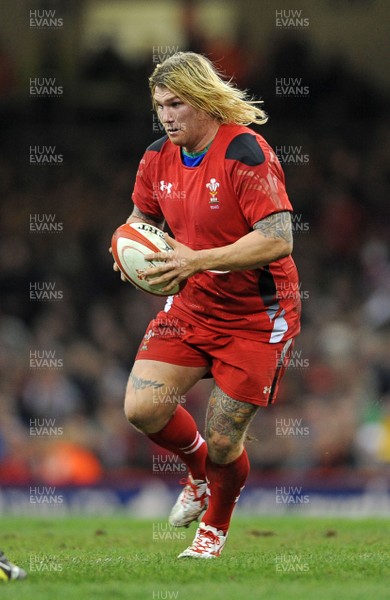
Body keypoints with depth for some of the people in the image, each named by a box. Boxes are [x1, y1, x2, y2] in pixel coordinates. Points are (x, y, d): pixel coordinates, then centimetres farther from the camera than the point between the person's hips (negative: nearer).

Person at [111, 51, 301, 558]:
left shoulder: (245, 152, -21)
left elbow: (278, 239, -27)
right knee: (142, 408, -11)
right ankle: (200, 474, 21)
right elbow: (142, 218, 18)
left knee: (222, 441, -3)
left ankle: (214, 527, 29)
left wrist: (197, 261, -31)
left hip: (256, 318, -6)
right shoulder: (158, 158, 0)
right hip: (190, 308, 6)